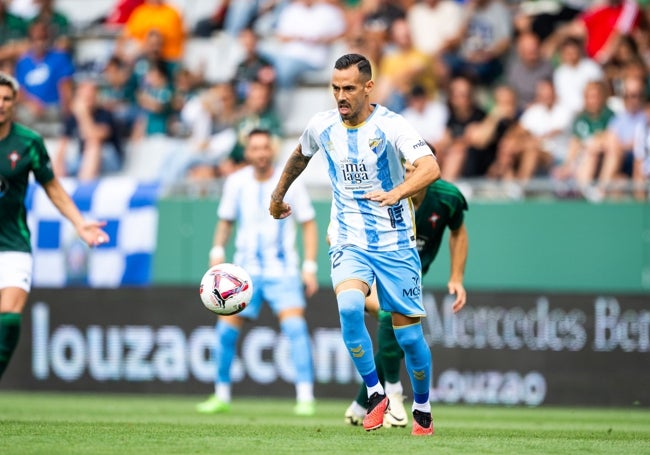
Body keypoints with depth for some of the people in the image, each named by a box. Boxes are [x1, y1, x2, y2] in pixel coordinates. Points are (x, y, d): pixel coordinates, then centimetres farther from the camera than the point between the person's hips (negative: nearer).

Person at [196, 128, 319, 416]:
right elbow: (226, 221, 14)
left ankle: (305, 397, -18)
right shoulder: (236, 183, 1)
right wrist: (217, 250, -3)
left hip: (283, 270, -3)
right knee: (226, 330, -3)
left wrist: (310, 267, -6)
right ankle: (221, 396, 13)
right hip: (246, 270, 3)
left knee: (295, 327, -19)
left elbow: (308, 224, 2)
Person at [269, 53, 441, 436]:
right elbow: (300, 156, 23)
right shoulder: (322, 126, -1)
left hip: (395, 244, -2)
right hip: (349, 243, 2)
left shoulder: (390, 126, -15)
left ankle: (422, 408, 26)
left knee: (409, 336, 1)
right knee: (349, 307, -27)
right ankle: (376, 394, -12)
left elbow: (431, 168, -30)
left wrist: (396, 193, -47)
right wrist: (278, 195, 35)